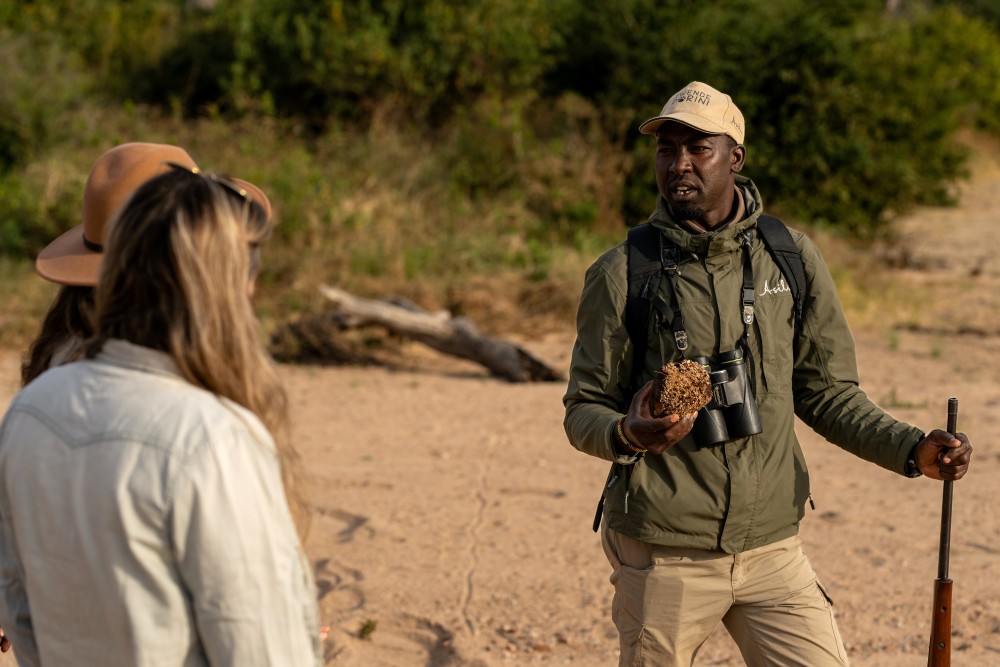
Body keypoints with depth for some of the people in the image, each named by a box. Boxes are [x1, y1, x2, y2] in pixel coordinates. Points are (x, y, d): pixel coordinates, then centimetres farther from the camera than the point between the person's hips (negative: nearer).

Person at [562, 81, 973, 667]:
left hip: (772, 547, 2)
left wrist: (913, 449, -5)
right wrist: (628, 434, -23)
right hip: (664, 553, -2)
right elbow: (584, 409, 0)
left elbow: (826, 392, 10)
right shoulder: (623, 273, -3)